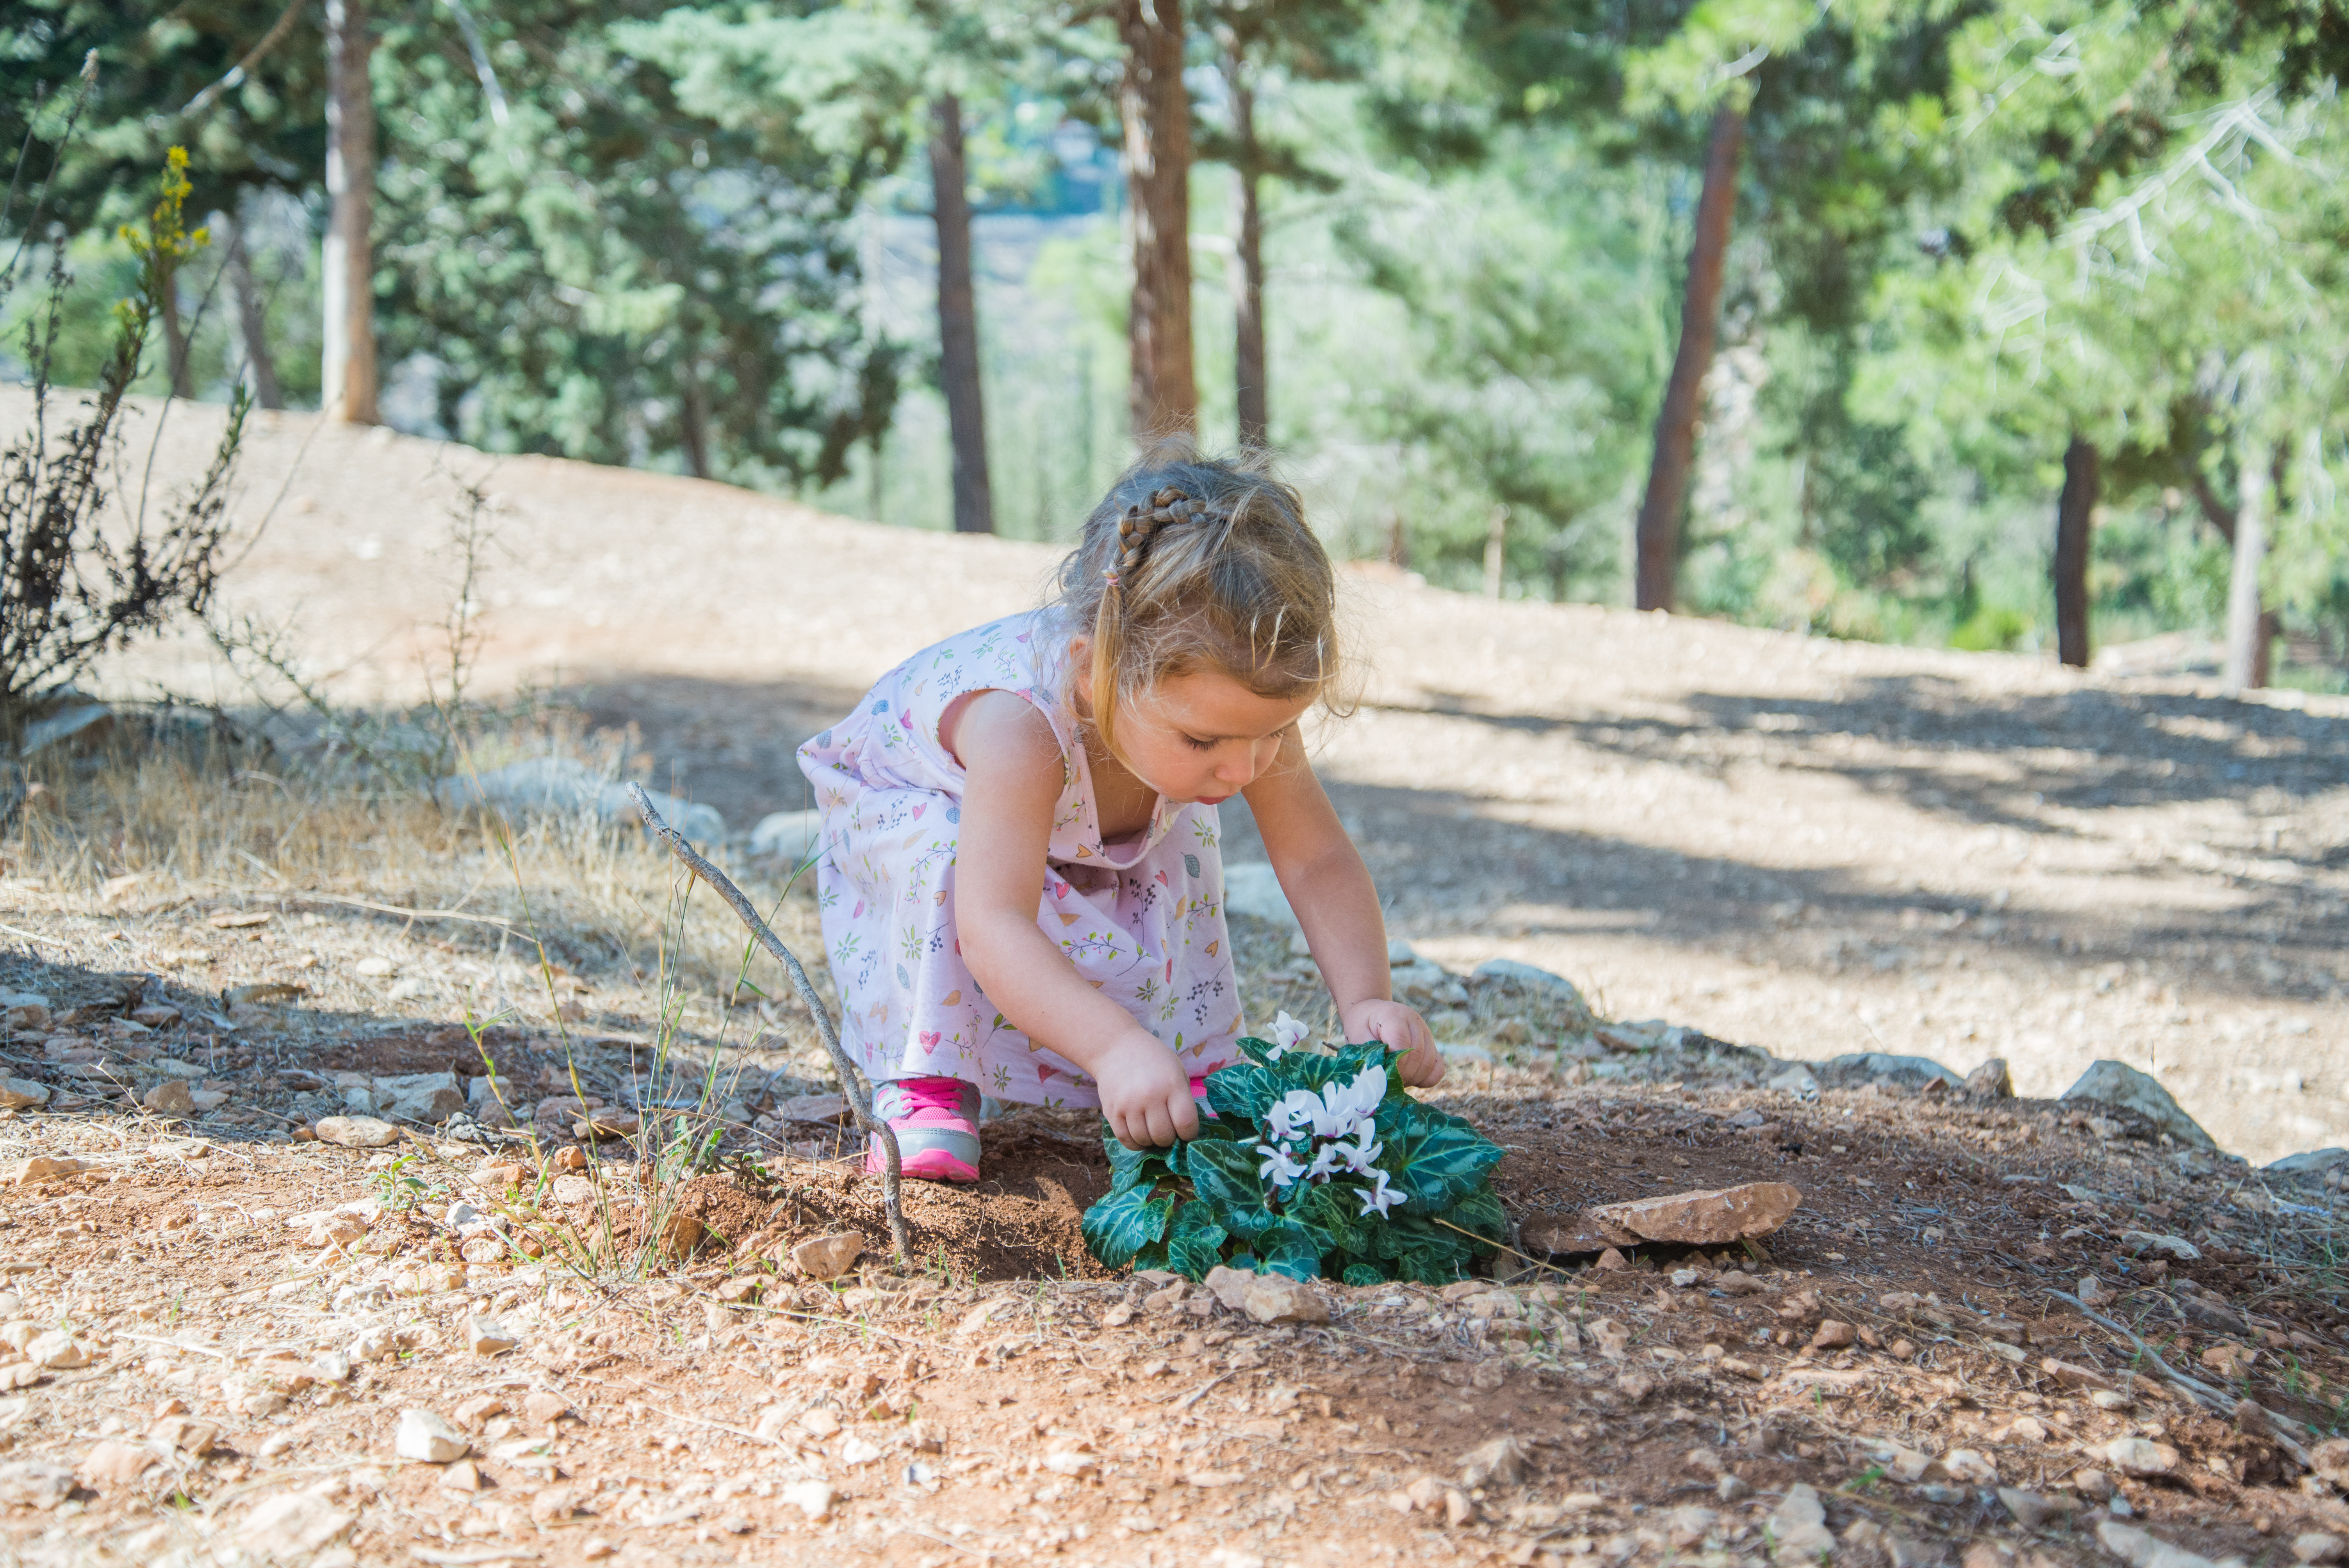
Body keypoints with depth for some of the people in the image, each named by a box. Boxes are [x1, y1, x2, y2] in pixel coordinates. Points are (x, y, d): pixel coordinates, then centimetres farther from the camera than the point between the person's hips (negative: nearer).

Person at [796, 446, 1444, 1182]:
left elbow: (1321, 864, -26)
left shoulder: (1232, 698, -31)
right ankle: (924, 1080, -19)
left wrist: (1365, 999, -44)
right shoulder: (1019, 728, -50)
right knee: (948, 855, -36)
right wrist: (1117, 1046, -72)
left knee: (1181, 850, -19)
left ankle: (1197, 1063, -1)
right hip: (897, 811, -5)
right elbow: (993, 929, -58)